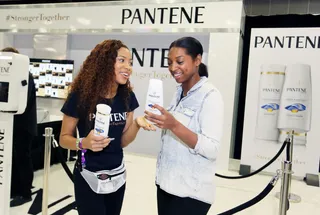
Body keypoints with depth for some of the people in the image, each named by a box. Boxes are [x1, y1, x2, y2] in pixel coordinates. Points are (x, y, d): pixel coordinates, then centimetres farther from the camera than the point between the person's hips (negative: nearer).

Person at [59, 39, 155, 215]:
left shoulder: (127, 97, -5)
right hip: (89, 178, -4)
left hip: (117, 176, 5)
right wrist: (84, 143, -29)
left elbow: (123, 141, 0)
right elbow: (64, 138, -8)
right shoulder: (81, 96, -18)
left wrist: (137, 124, -18)